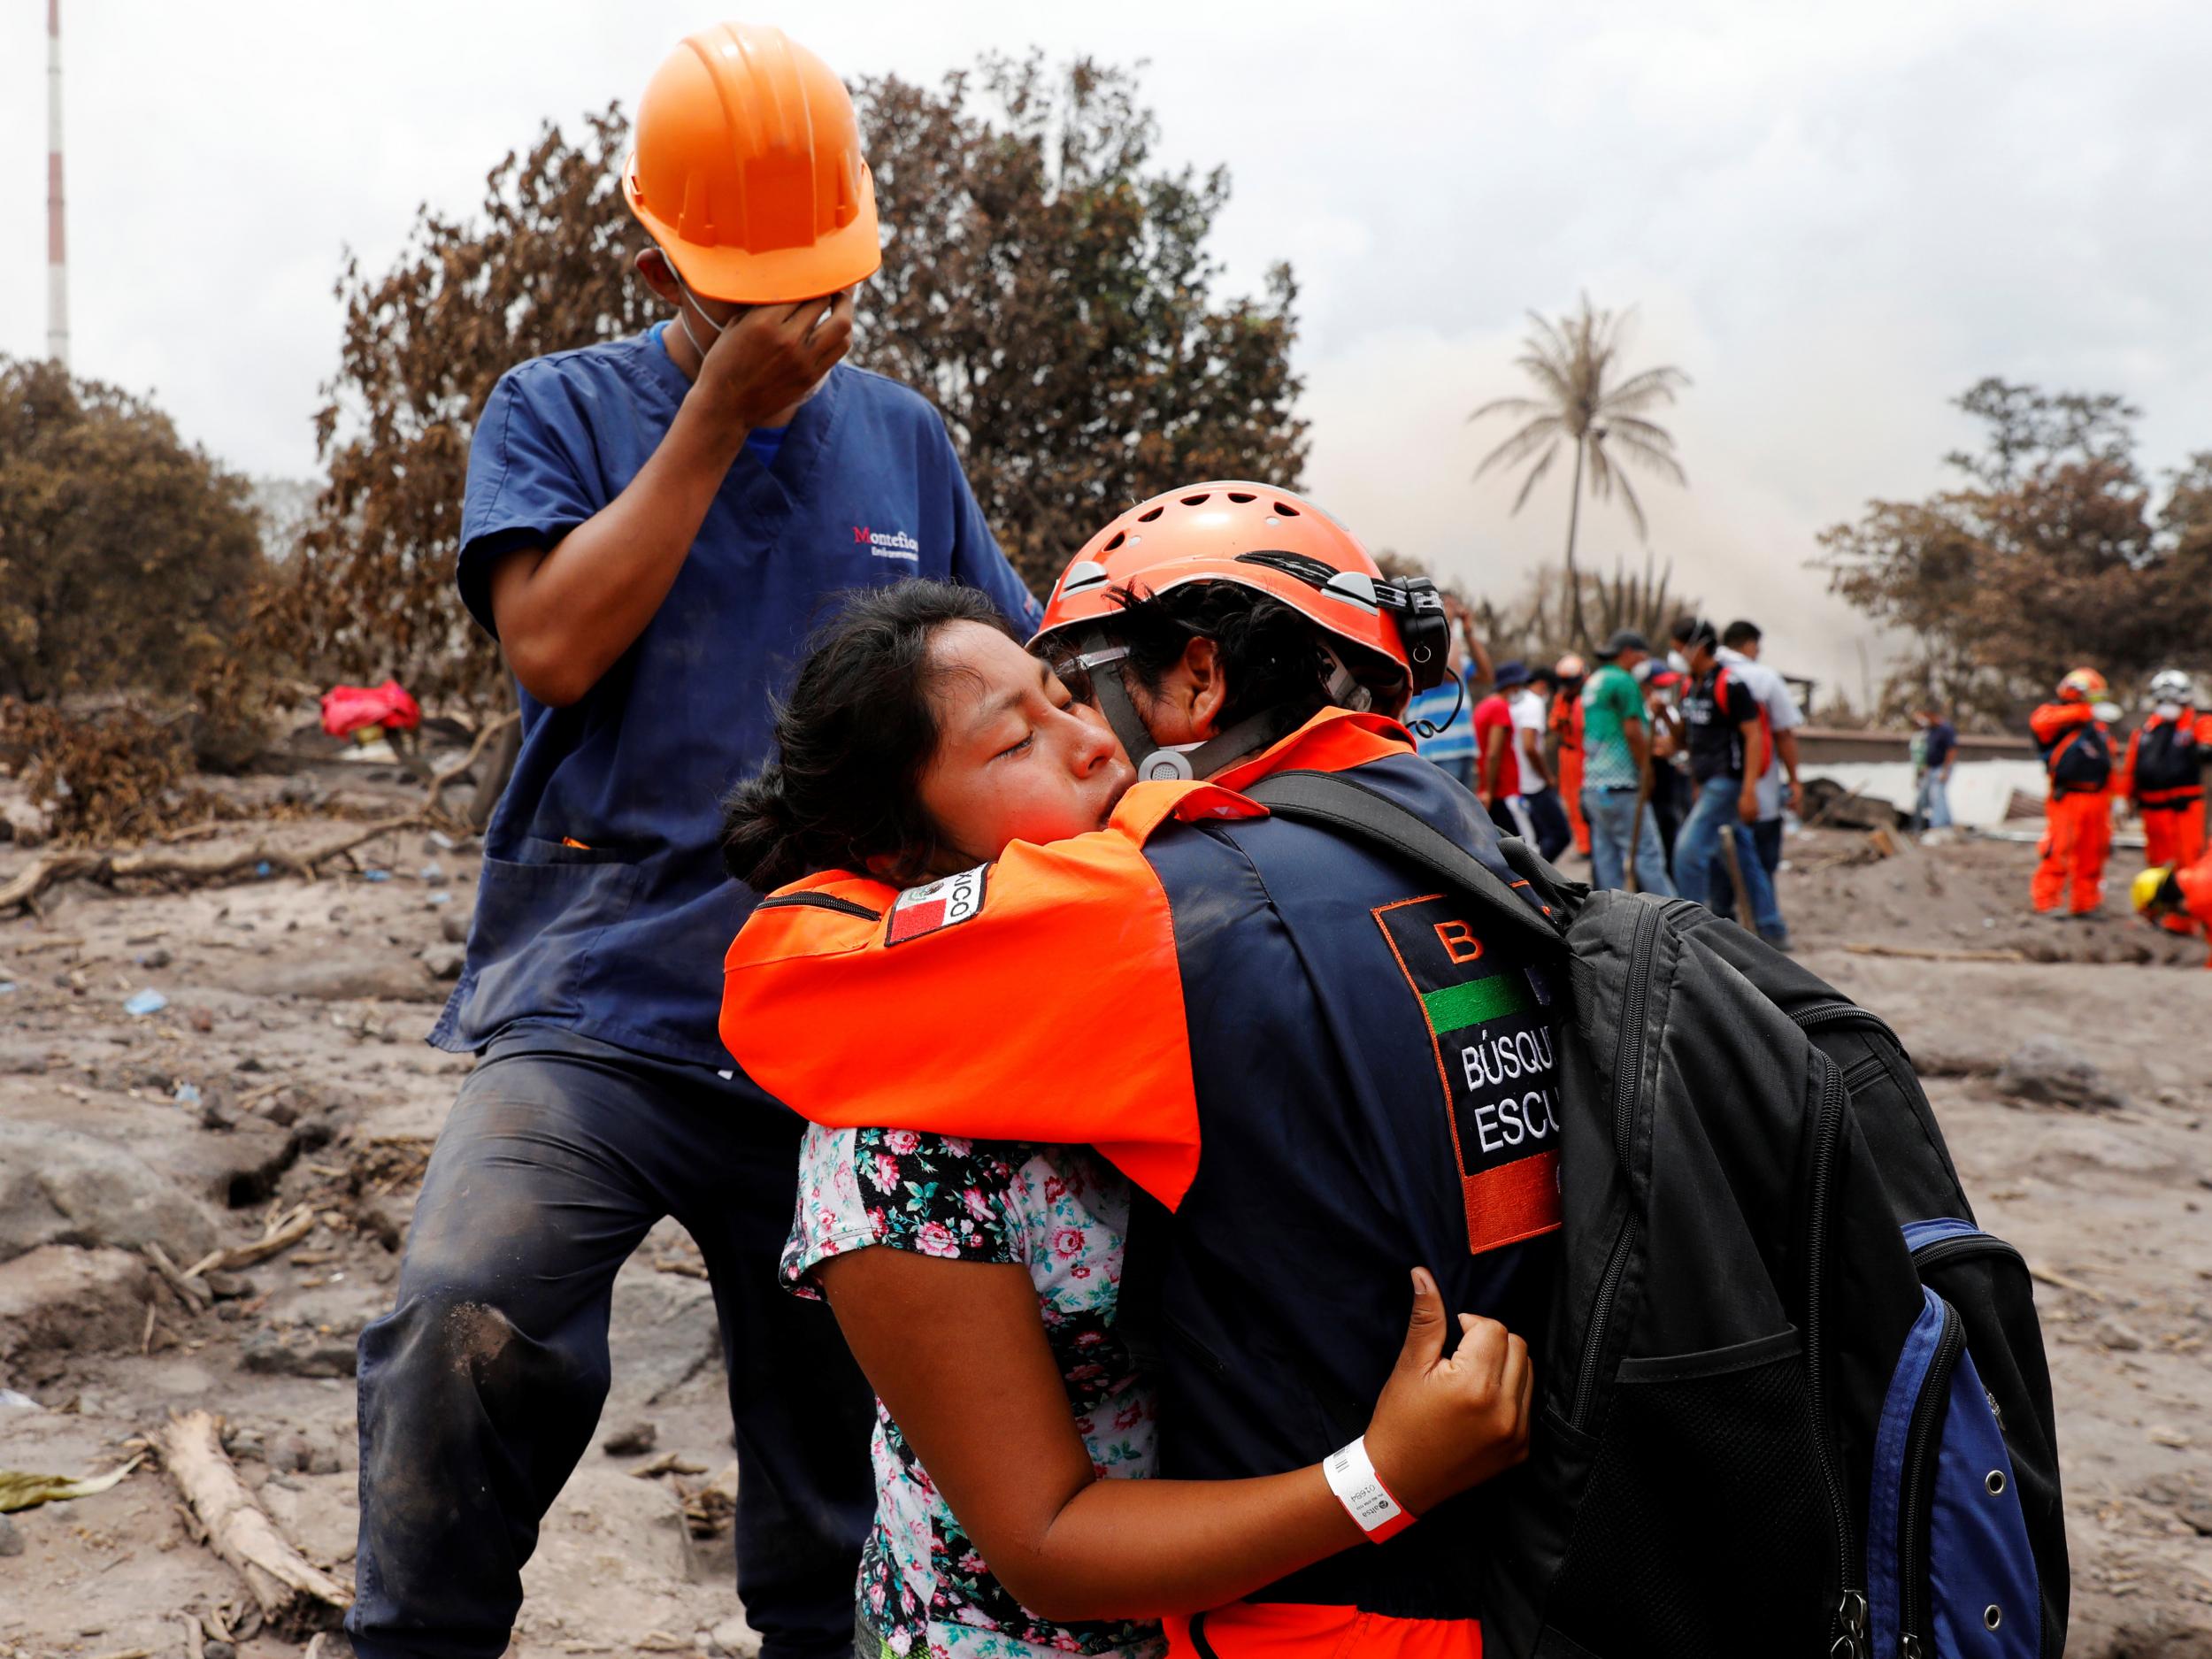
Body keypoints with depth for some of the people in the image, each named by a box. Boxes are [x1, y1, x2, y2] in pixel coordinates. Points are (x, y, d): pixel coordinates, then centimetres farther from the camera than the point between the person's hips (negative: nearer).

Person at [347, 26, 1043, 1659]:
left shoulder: (903, 440, 13)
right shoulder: (561, 410, 5)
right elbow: (555, 645, -11)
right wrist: (723, 409, -10)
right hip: (597, 1004, -3)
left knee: (836, 1432, 12)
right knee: (467, 1317, -26)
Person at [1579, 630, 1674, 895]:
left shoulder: (1593, 682, 19)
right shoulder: (1623, 681, -9)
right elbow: (1633, 731, -14)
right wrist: (1647, 772, -6)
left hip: (1593, 783, 9)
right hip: (1621, 784, -9)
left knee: (1605, 857, 6)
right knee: (1647, 853, -7)